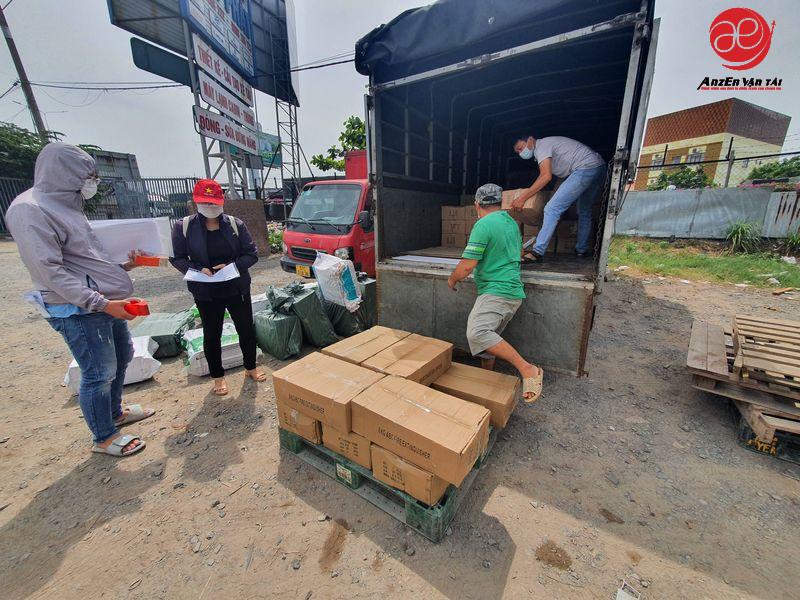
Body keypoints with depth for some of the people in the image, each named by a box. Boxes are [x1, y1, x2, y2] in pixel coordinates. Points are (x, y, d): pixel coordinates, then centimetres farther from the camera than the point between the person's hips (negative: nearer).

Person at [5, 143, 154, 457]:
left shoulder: (66, 205, 13)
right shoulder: (29, 209, -14)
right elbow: (49, 270, -21)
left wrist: (122, 266, 9)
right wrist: (102, 303, -25)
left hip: (105, 303, 9)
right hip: (79, 311, -9)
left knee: (122, 356, 21)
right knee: (99, 373, 1)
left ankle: (115, 412, 41)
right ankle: (104, 438, 21)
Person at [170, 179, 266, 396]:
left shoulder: (235, 224, -1)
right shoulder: (184, 227, -3)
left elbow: (251, 254, 0)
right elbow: (177, 258, 1)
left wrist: (232, 265, -17)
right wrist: (198, 269, -18)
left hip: (237, 288, 1)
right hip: (205, 293, -1)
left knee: (246, 328, 11)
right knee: (211, 335, 11)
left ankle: (251, 367, 33)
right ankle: (218, 376, 30)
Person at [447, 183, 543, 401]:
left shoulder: (483, 225, -12)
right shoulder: (512, 223, 17)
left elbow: (467, 266, -17)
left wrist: (452, 279, 3)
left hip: (497, 291, -10)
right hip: (513, 292, 10)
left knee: (477, 333, -27)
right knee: (488, 338, 16)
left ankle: (528, 370, -26)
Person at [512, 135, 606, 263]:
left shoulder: (541, 145, -6)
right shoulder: (547, 144, 24)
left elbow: (546, 177, -19)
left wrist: (522, 198, -18)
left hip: (586, 168, -11)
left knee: (552, 208, -16)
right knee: (584, 211, 23)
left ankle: (537, 253, -19)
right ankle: (582, 249, 33)